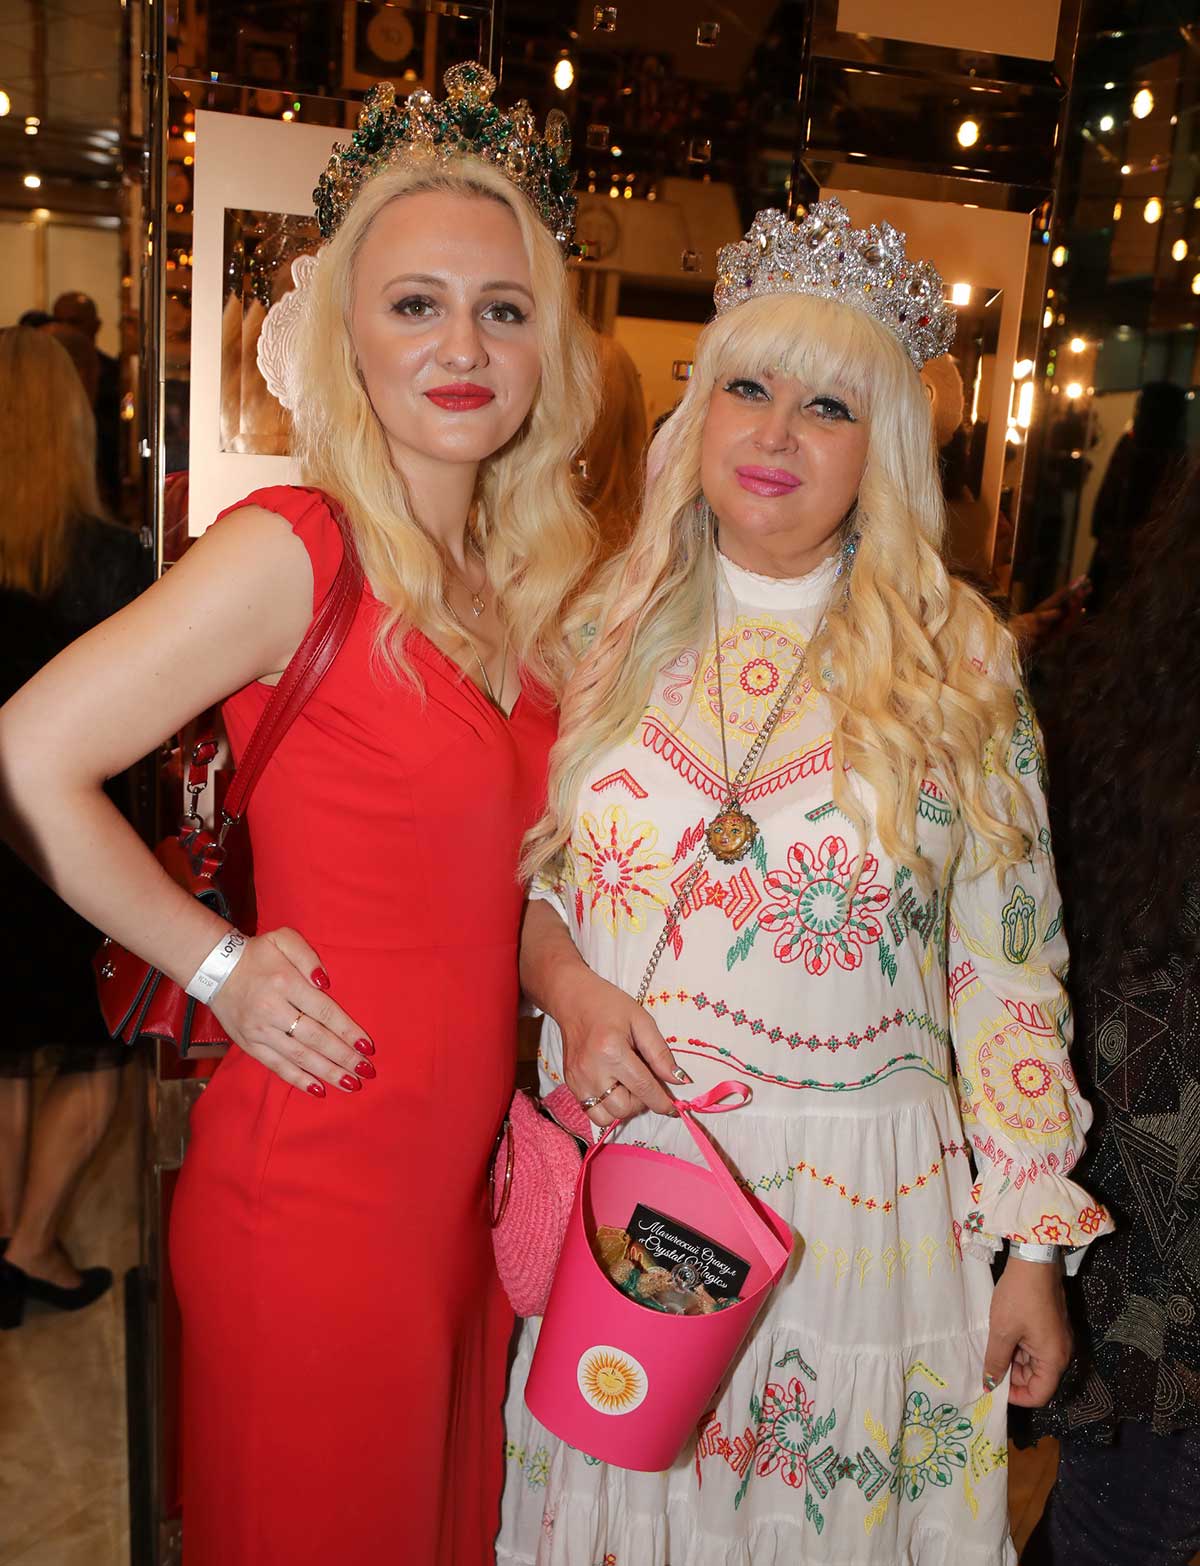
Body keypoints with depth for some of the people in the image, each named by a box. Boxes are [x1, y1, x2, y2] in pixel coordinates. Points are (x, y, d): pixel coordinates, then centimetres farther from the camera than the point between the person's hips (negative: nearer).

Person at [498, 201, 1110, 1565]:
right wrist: (569, 985, -12)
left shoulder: (956, 661, -4)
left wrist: (1031, 1246, -1)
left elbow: (1005, 970, -2)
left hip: (859, 1199, -1)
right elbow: (526, 877, 9)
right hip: (614, 1175, 2)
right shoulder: (609, 631, 0)